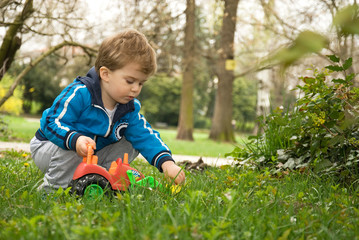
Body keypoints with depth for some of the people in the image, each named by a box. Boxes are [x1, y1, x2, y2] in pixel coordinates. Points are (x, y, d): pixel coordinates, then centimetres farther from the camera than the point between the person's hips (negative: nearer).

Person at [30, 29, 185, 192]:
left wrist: (166, 162, -29)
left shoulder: (130, 108, -8)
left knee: (129, 145, -5)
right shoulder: (80, 94, -29)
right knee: (70, 153, -38)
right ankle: (51, 189, -14)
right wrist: (75, 140, -51)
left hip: (93, 156, 6)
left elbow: (145, 136, -12)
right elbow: (53, 123, -31)